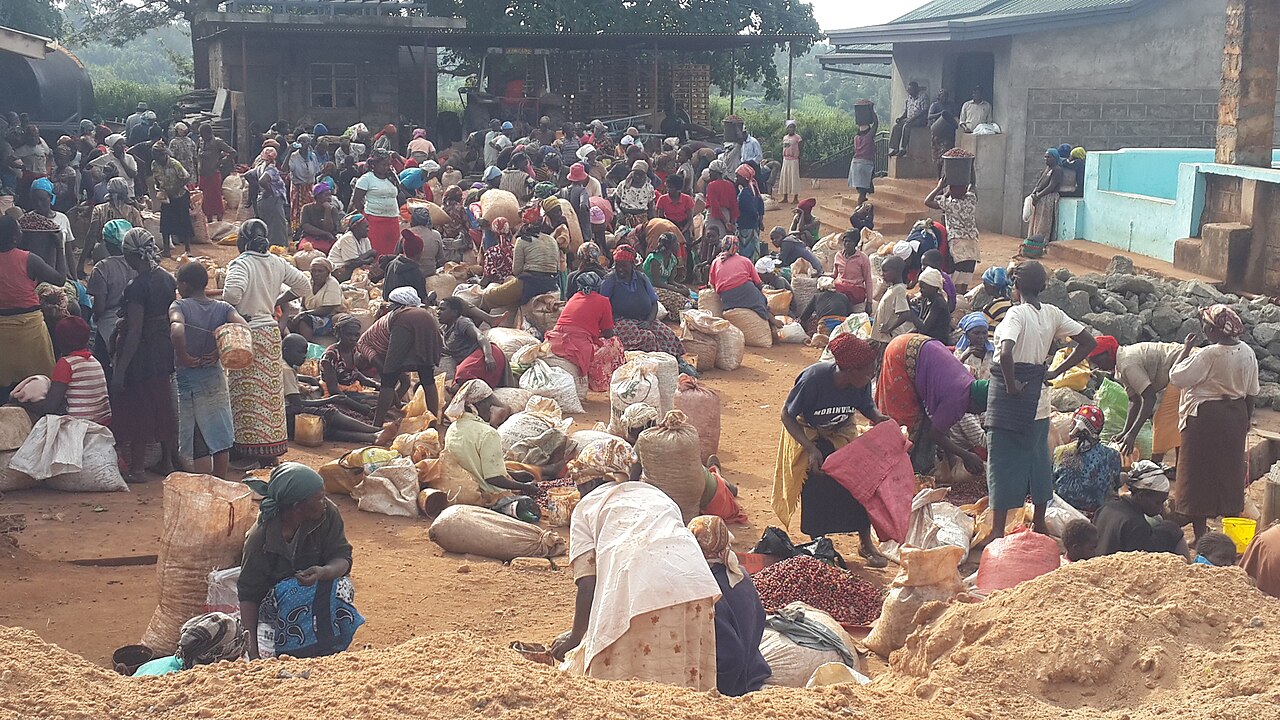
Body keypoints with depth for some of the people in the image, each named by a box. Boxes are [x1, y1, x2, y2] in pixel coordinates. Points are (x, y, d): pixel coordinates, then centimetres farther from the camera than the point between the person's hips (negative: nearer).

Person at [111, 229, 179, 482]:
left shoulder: (136, 287, -21)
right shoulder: (168, 279, 1)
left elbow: (135, 332, -22)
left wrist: (120, 369, -19)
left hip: (142, 352, -7)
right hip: (165, 351, 7)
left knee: (137, 407, 4)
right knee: (163, 405, 18)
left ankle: (137, 468, 11)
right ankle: (167, 460, 28)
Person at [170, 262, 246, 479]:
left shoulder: (180, 306, -11)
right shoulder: (223, 307, 0)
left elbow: (177, 331, -32)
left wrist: (182, 356, -18)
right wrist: (220, 352, -8)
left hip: (188, 378, -4)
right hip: (215, 375, 4)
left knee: (196, 444, 3)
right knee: (220, 437, 13)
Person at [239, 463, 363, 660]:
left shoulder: (328, 513, -16)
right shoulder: (259, 538, -22)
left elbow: (343, 557, -16)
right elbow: (248, 594, -17)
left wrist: (324, 572, -41)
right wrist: (252, 645, -25)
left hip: (321, 585, 2)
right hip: (275, 598, -2)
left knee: (340, 588, -32)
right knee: (292, 595, -36)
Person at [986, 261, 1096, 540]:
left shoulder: (1016, 313, -17)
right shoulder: (1052, 313, 3)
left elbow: (1006, 353, -33)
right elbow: (1088, 342, 8)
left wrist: (1011, 385, -18)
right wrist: (1055, 372, 5)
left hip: (1011, 396, -7)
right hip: (1038, 400, 7)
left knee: (1003, 462, 0)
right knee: (1038, 458, 17)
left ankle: (998, 531, 2)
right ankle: (1039, 525, 27)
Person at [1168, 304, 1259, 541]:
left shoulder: (1208, 355, -21)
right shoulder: (1247, 353, 1)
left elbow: (1176, 377, -18)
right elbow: (1251, 393, 8)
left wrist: (1186, 349, -9)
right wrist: (1245, 420, 19)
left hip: (1205, 417, -7)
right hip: (1236, 415, 7)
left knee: (1199, 473, 3)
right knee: (1230, 471, 17)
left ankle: (1200, 532, 6)